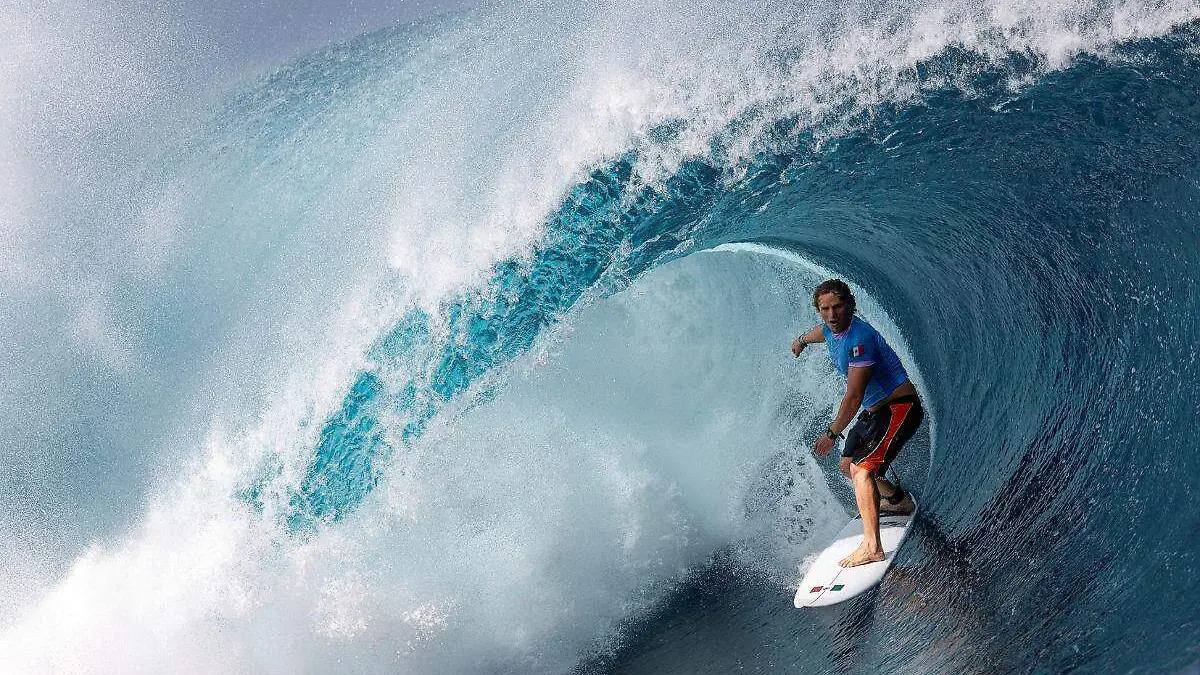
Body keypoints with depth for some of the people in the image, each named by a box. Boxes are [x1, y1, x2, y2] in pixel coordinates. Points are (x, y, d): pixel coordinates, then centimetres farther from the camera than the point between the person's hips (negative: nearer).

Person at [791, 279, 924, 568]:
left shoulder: (859, 338, -27)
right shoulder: (831, 328, 1)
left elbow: (853, 397, -27)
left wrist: (831, 434, -23)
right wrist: (803, 340, 52)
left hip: (900, 409, -10)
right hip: (874, 411, 10)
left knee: (862, 469, -25)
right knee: (847, 466, 22)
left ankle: (872, 546, -29)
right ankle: (898, 500, 46)